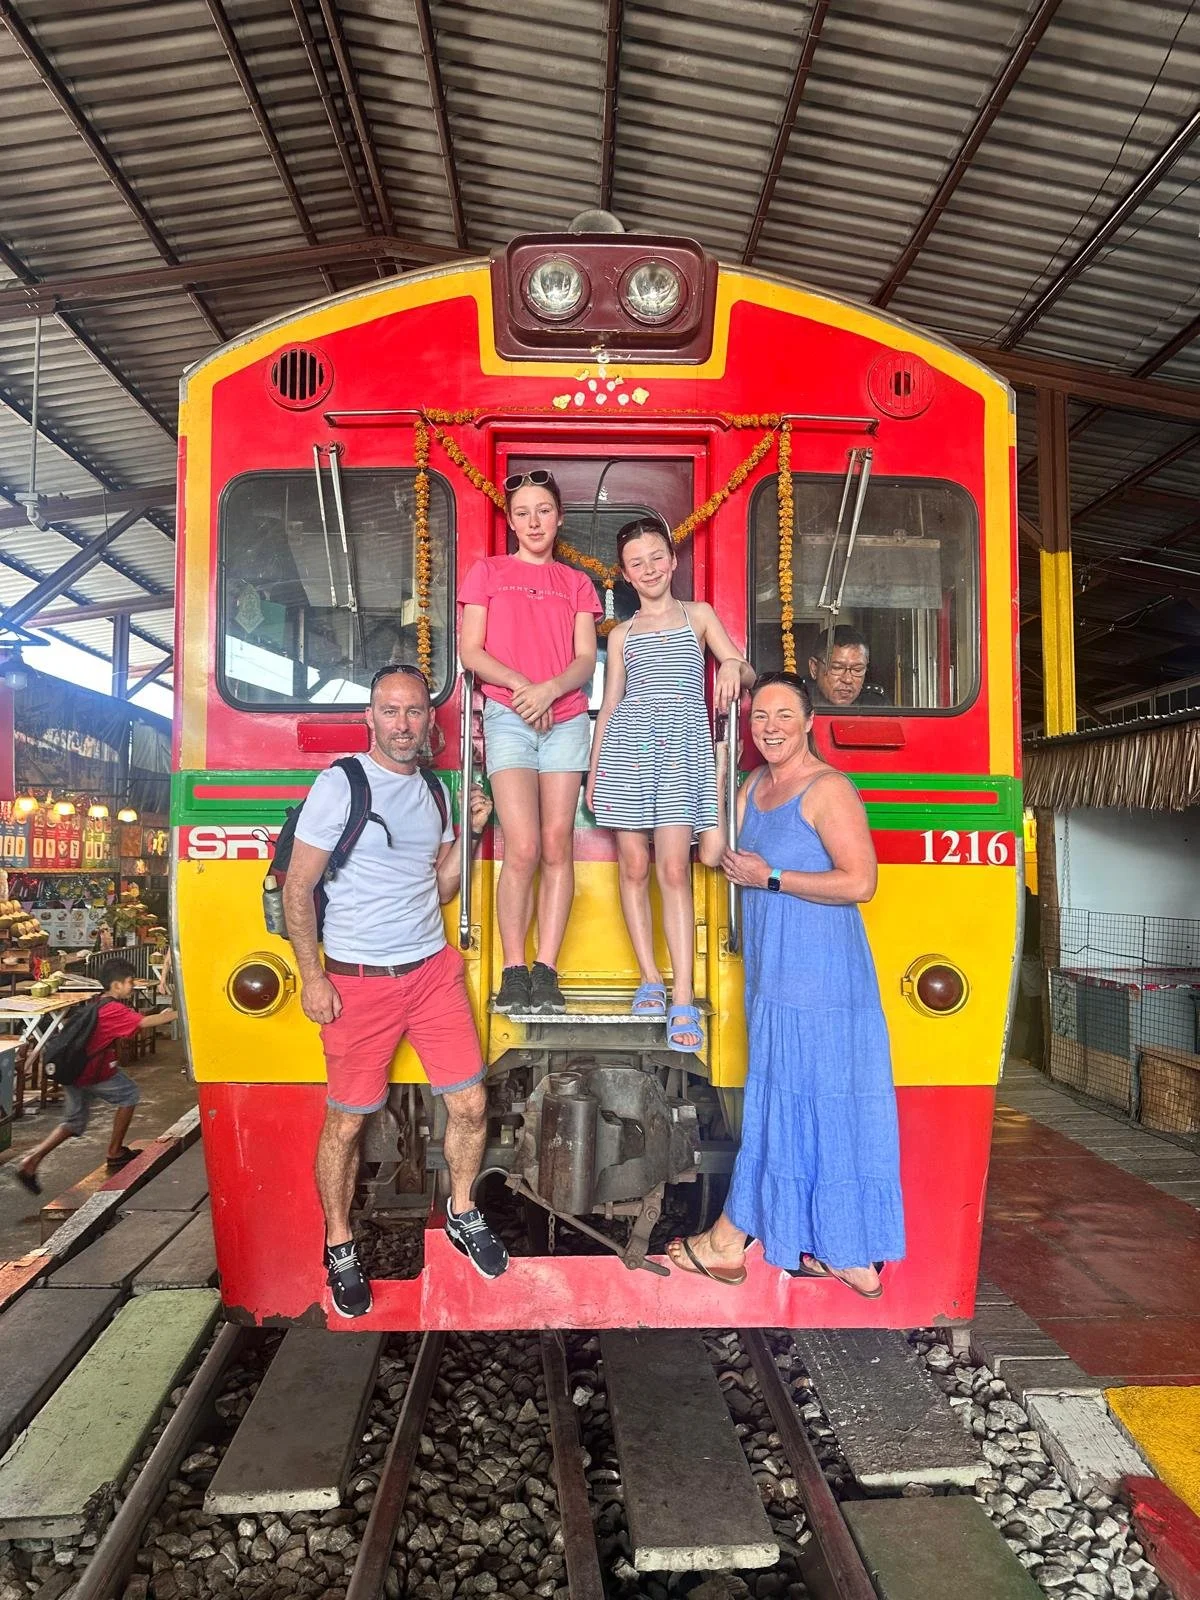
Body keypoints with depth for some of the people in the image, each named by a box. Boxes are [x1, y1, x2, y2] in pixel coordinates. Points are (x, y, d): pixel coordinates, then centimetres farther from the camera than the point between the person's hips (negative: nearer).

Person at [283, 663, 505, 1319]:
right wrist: (312, 977, -10)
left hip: (434, 970, 5)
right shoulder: (339, 785, -8)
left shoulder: (434, 790, 9)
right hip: (358, 981, -5)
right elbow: (297, 888, -7)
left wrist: (468, 834, 1)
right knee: (347, 1121, 6)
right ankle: (339, 1247, 28)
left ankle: (462, 1214, 31)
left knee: (469, 1104, 7)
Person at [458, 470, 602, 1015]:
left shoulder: (576, 583, 16)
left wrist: (550, 689, -14)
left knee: (558, 845, -3)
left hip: (566, 719, 2)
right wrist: (519, 686, -12)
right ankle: (513, 971, -2)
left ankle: (546, 971, 1)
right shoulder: (487, 572, 12)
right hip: (508, 717, -2)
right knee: (523, 848, -12)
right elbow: (470, 651, 3)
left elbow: (586, 659, 6)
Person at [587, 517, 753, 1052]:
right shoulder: (622, 634, 17)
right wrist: (593, 771, 11)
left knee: (674, 870, -10)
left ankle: (682, 999, -8)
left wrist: (734, 667, -15)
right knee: (634, 867, 0)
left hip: (683, 751, -2)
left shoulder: (698, 616, 15)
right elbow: (609, 706, 16)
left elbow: (746, 674, 9)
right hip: (627, 749, 2)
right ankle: (650, 979, 12)